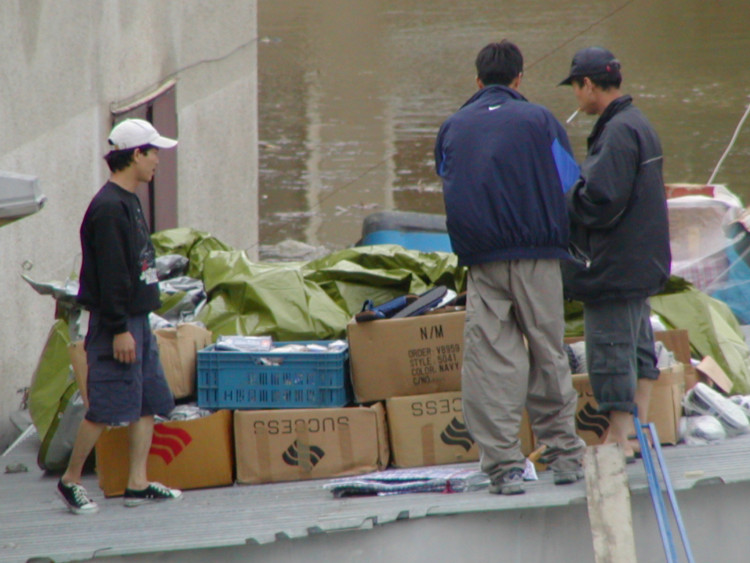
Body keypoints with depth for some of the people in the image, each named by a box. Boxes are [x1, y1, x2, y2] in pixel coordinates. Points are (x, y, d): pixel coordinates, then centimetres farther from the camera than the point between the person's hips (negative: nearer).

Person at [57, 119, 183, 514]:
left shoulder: (128, 202, 15)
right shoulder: (109, 208, -17)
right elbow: (110, 275, -21)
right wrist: (119, 329, -22)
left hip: (138, 319, 10)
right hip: (116, 322, -10)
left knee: (149, 402, 8)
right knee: (107, 406, -7)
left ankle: (137, 484, 11)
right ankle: (70, 480, 3)